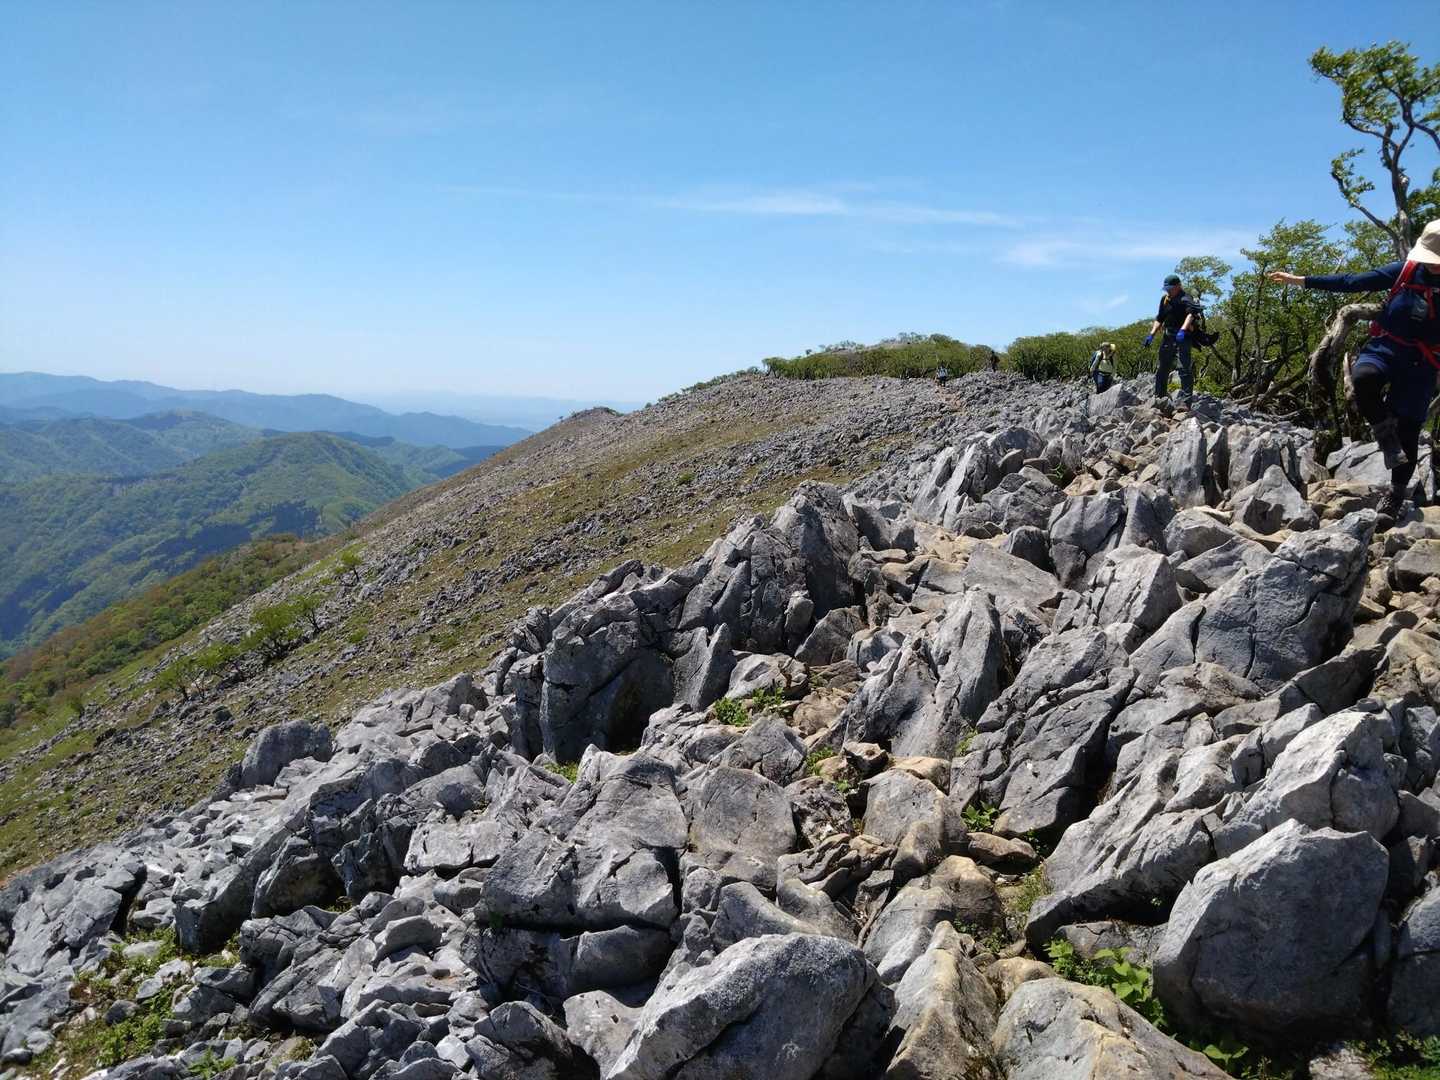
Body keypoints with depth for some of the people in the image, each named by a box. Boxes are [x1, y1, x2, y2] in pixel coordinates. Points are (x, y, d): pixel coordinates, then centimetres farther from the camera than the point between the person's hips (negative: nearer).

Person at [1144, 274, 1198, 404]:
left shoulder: (1184, 299, -11)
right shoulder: (1164, 299, 13)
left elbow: (1190, 314, -29)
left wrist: (1183, 330, -44)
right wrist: (1151, 334, 12)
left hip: (1182, 339, -8)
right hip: (1167, 338, 8)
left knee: (1183, 368, -17)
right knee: (1161, 369, 16)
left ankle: (1185, 400, -20)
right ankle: (1159, 397, 32)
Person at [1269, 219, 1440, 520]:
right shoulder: (1405, 270, -1)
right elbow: (1353, 282, 1)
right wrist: (1301, 280, -1)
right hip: (1385, 347, 1)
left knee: (1408, 431, 2)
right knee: (1363, 378, -36)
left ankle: (1397, 493, 21)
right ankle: (1385, 434, -15)